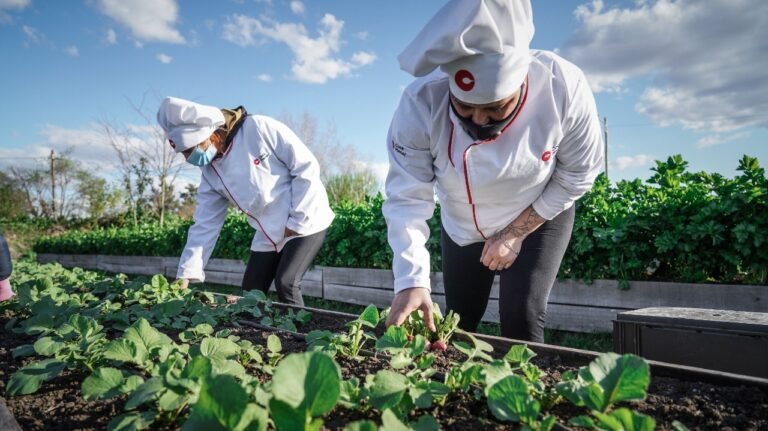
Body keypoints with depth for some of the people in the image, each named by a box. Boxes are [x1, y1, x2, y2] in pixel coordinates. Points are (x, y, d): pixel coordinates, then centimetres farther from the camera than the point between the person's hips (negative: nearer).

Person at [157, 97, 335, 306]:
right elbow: (204, 225, 1)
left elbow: (306, 166, -17)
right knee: (250, 293, 5)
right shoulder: (210, 173, 0)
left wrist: (298, 221, -16)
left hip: (306, 222, -6)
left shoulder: (259, 129, -19)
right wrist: (186, 274, -6)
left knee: (285, 284, -20)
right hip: (268, 236, 7)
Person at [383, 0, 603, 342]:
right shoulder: (421, 103, -34)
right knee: (457, 326, 13)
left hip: (540, 215, -1)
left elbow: (576, 176, -17)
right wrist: (411, 281, -40)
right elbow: (406, 199, -29)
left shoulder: (565, 88, -33)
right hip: (461, 227, 2)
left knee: (521, 318, -14)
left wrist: (515, 234, -17)